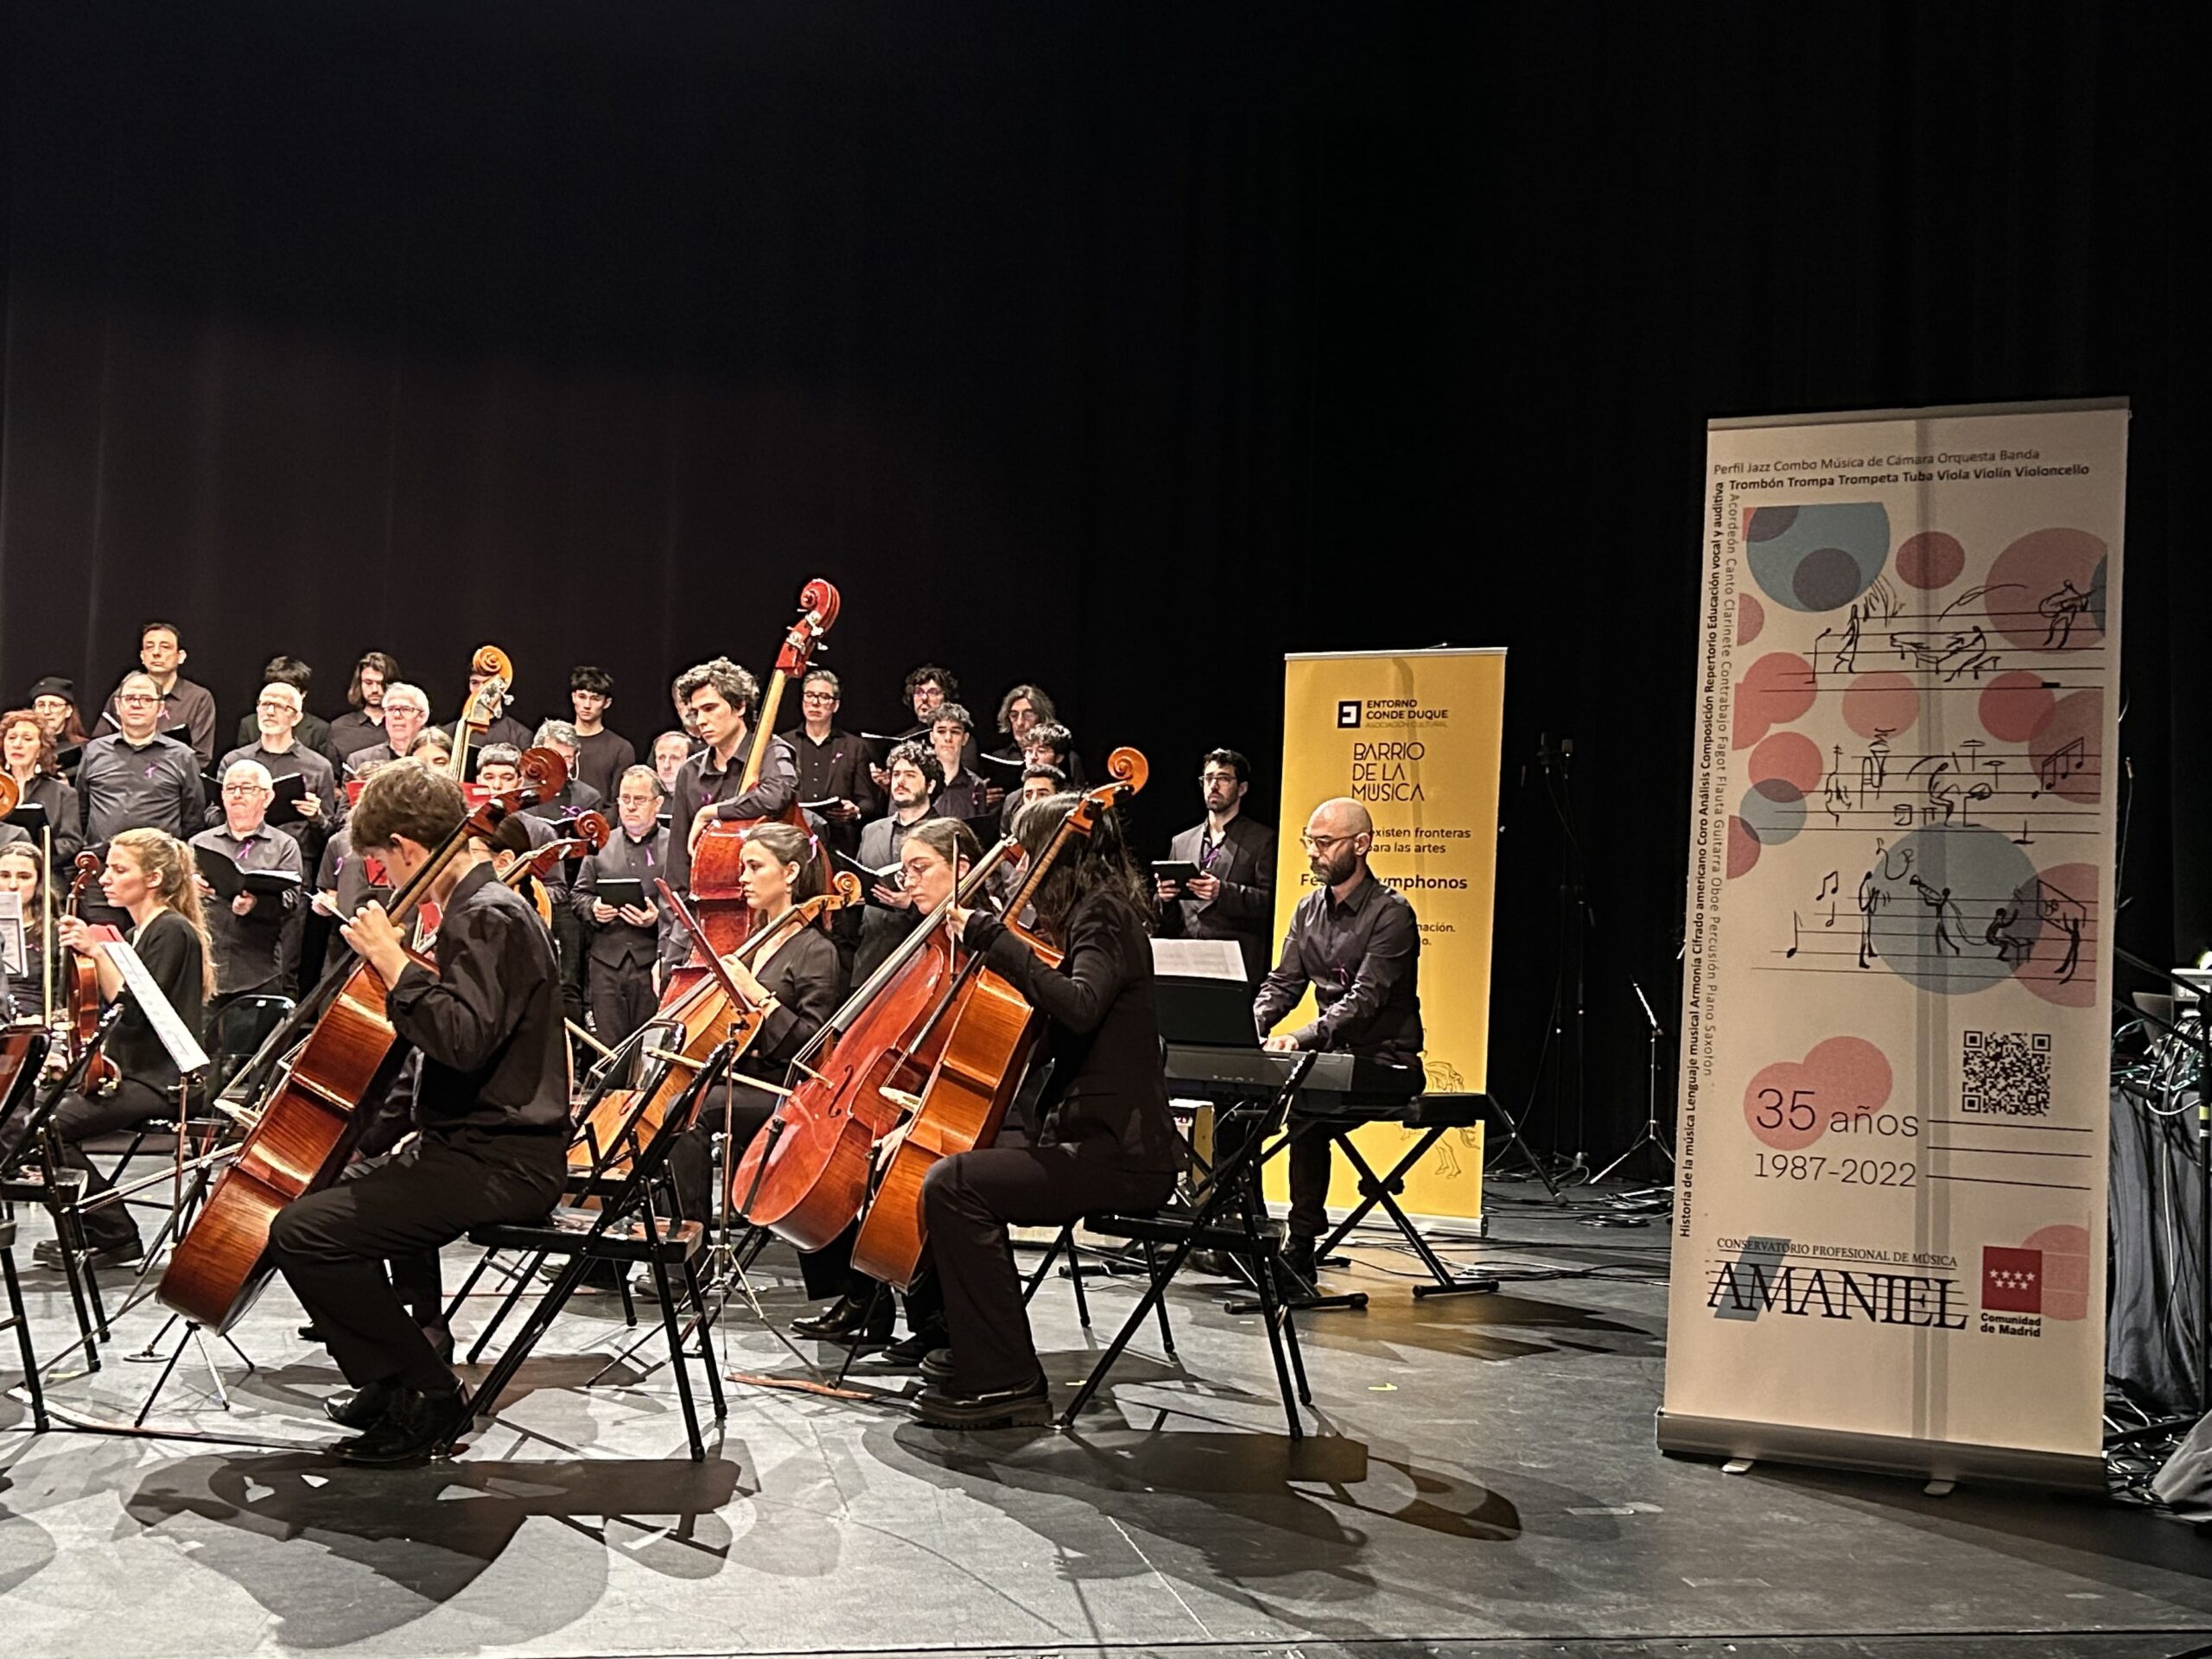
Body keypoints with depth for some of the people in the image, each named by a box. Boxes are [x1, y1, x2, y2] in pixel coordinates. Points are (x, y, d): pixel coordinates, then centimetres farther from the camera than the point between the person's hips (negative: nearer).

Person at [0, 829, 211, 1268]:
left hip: (158, 1082, -9)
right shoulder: (136, 934, 18)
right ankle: (90, 1232, 1)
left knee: (45, 1125, -22)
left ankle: (114, 1236, -9)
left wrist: (98, 952, -19)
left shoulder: (173, 932, -10)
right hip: (125, 1074, 9)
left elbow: (134, 1009, -19)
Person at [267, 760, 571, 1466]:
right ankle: (391, 1379, 30)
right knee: (341, 1190, 29)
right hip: (484, 1143, 11)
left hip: (499, 1162, -11)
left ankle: (426, 1399, -8)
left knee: (304, 1232, -18)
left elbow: (464, 1038, -31)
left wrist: (393, 963, -22)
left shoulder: (487, 917, -16)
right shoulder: (487, 906, 16)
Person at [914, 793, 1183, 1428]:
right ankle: (978, 1360, 20)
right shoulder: (1097, 915, 18)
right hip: (1094, 1139, 11)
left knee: (952, 1185, -23)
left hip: (1119, 1153, -11)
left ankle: (1004, 1385, -16)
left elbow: (1079, 1006, -32)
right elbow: (1051, 1035, 26)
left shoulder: (1102, 916, -11)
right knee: (964, 1170, 17)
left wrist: (993, 937, -26)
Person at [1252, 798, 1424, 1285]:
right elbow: (1282, 983, 9)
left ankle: (1301, 1246, -21)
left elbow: (1365, 999, -22)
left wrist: (1302, 1038, -36)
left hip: (1384, 1062, -7)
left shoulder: (1391, 913, -12)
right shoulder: (1310, 909, 12)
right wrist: (1249, 1027, -12)